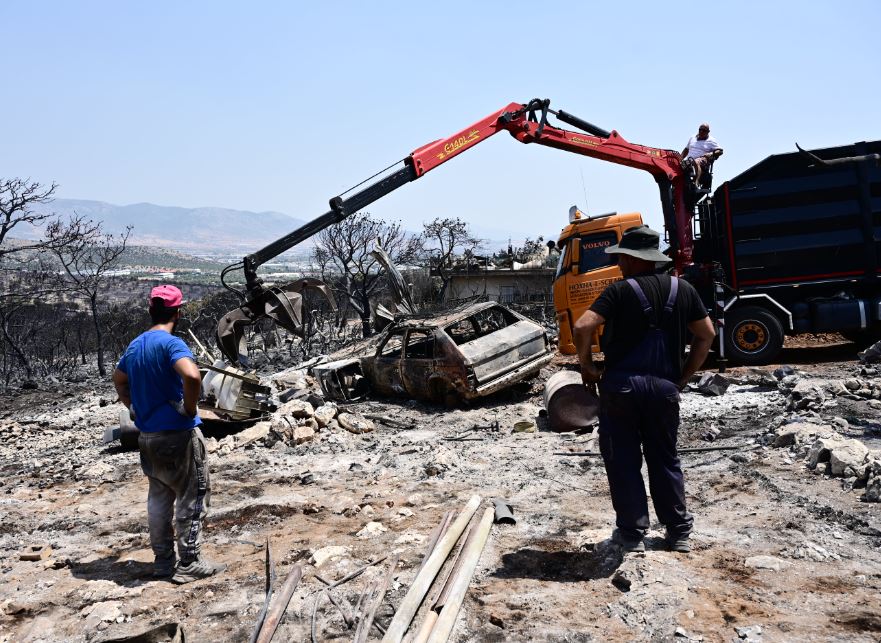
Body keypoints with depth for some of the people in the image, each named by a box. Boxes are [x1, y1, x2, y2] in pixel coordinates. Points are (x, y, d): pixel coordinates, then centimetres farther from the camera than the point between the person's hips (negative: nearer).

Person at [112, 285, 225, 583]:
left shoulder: (135, 345, 8)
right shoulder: (171, 343, -17)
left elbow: (119, 380, 25)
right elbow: (192, 376, -35)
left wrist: (137, 409, 19)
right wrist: (190, 408, -19)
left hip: (147, 436, 8)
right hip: (178, 435, -8)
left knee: (159, 498, 16)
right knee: (192, 498, 3)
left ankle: (163, 560, 25)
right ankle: (189, 564, 9)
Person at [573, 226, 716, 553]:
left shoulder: (619, 291, -6)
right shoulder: (683, 290, 8)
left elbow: (583, 327, -17)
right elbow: (707, 335, 13)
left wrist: (587, 365, -3)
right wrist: (684, 376, 17)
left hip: (621, 384, -4)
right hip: (665, 387, 4)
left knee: (623, 461, 8)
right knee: (665, 459, 17)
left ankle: (632, 533, 13)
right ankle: (679, 532, 24)